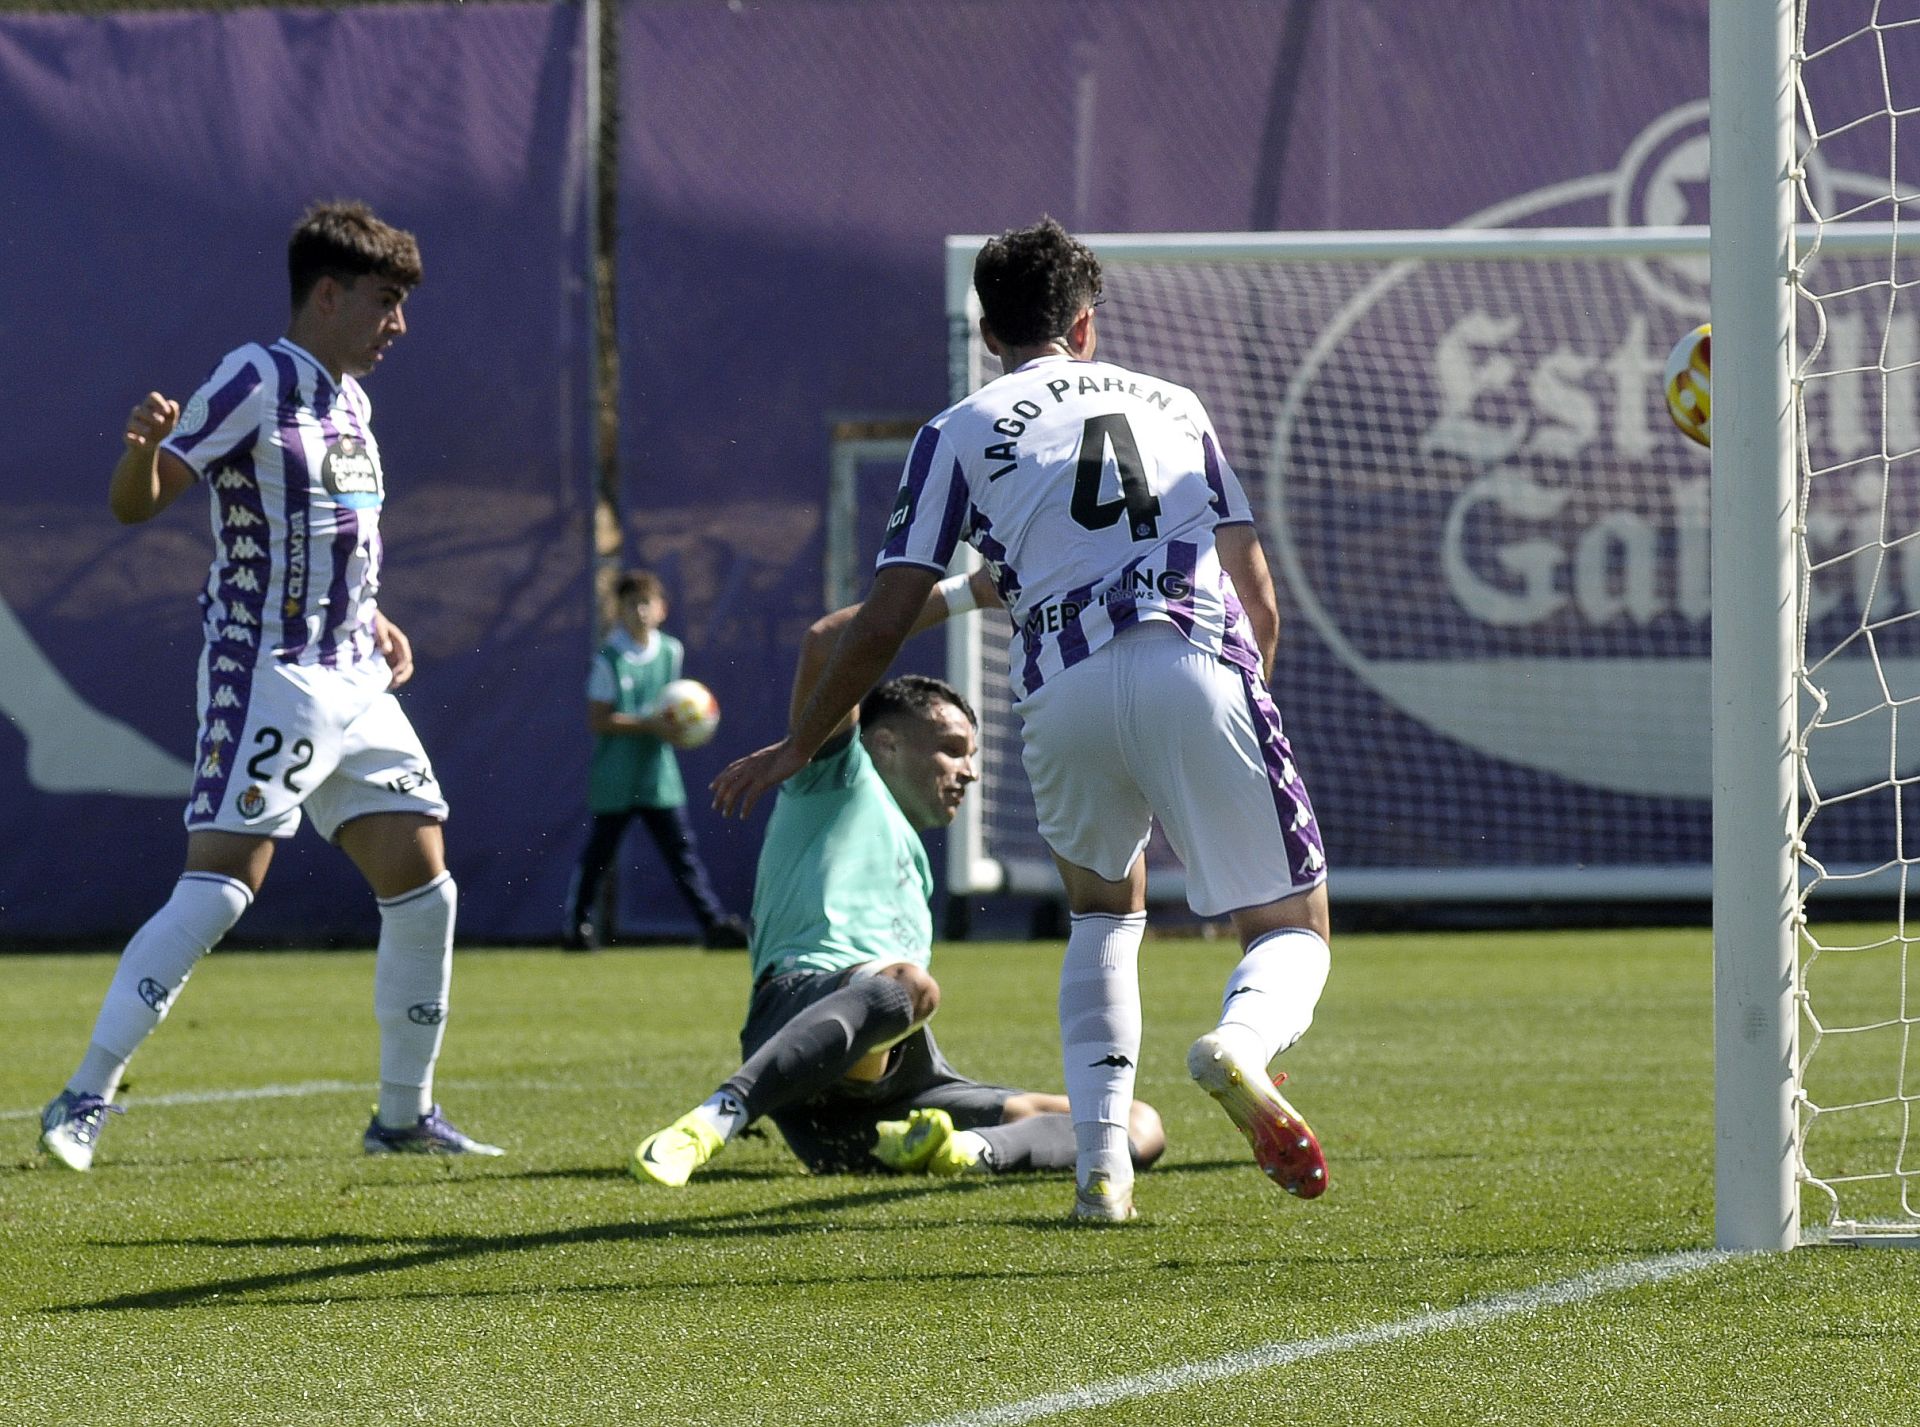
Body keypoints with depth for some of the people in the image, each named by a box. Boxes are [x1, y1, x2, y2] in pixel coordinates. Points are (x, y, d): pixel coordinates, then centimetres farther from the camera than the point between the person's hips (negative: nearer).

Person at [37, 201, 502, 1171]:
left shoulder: (348, 399, 16)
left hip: (353, 683, 8)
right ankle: (85, 1099, -11)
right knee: (217, 889, -16)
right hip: (265, 680, -8)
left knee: (421, 886, 5)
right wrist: (144, 445, -37)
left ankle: (404, 1115, 16)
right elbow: (136, 504, -15)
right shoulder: (255, 380, -10)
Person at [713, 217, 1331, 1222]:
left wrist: (796, 748, 29)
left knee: (1102, 911, 27)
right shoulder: (1173, 404, 28)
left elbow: (883, 624, 16)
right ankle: (1241, 1043, -30)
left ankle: (1101, 1159, 10)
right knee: (1293, 929, 7)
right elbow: (1260, 601, 24)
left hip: (1064, 688, 0)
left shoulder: (961, 431, 21)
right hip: (1200, 668, 0)